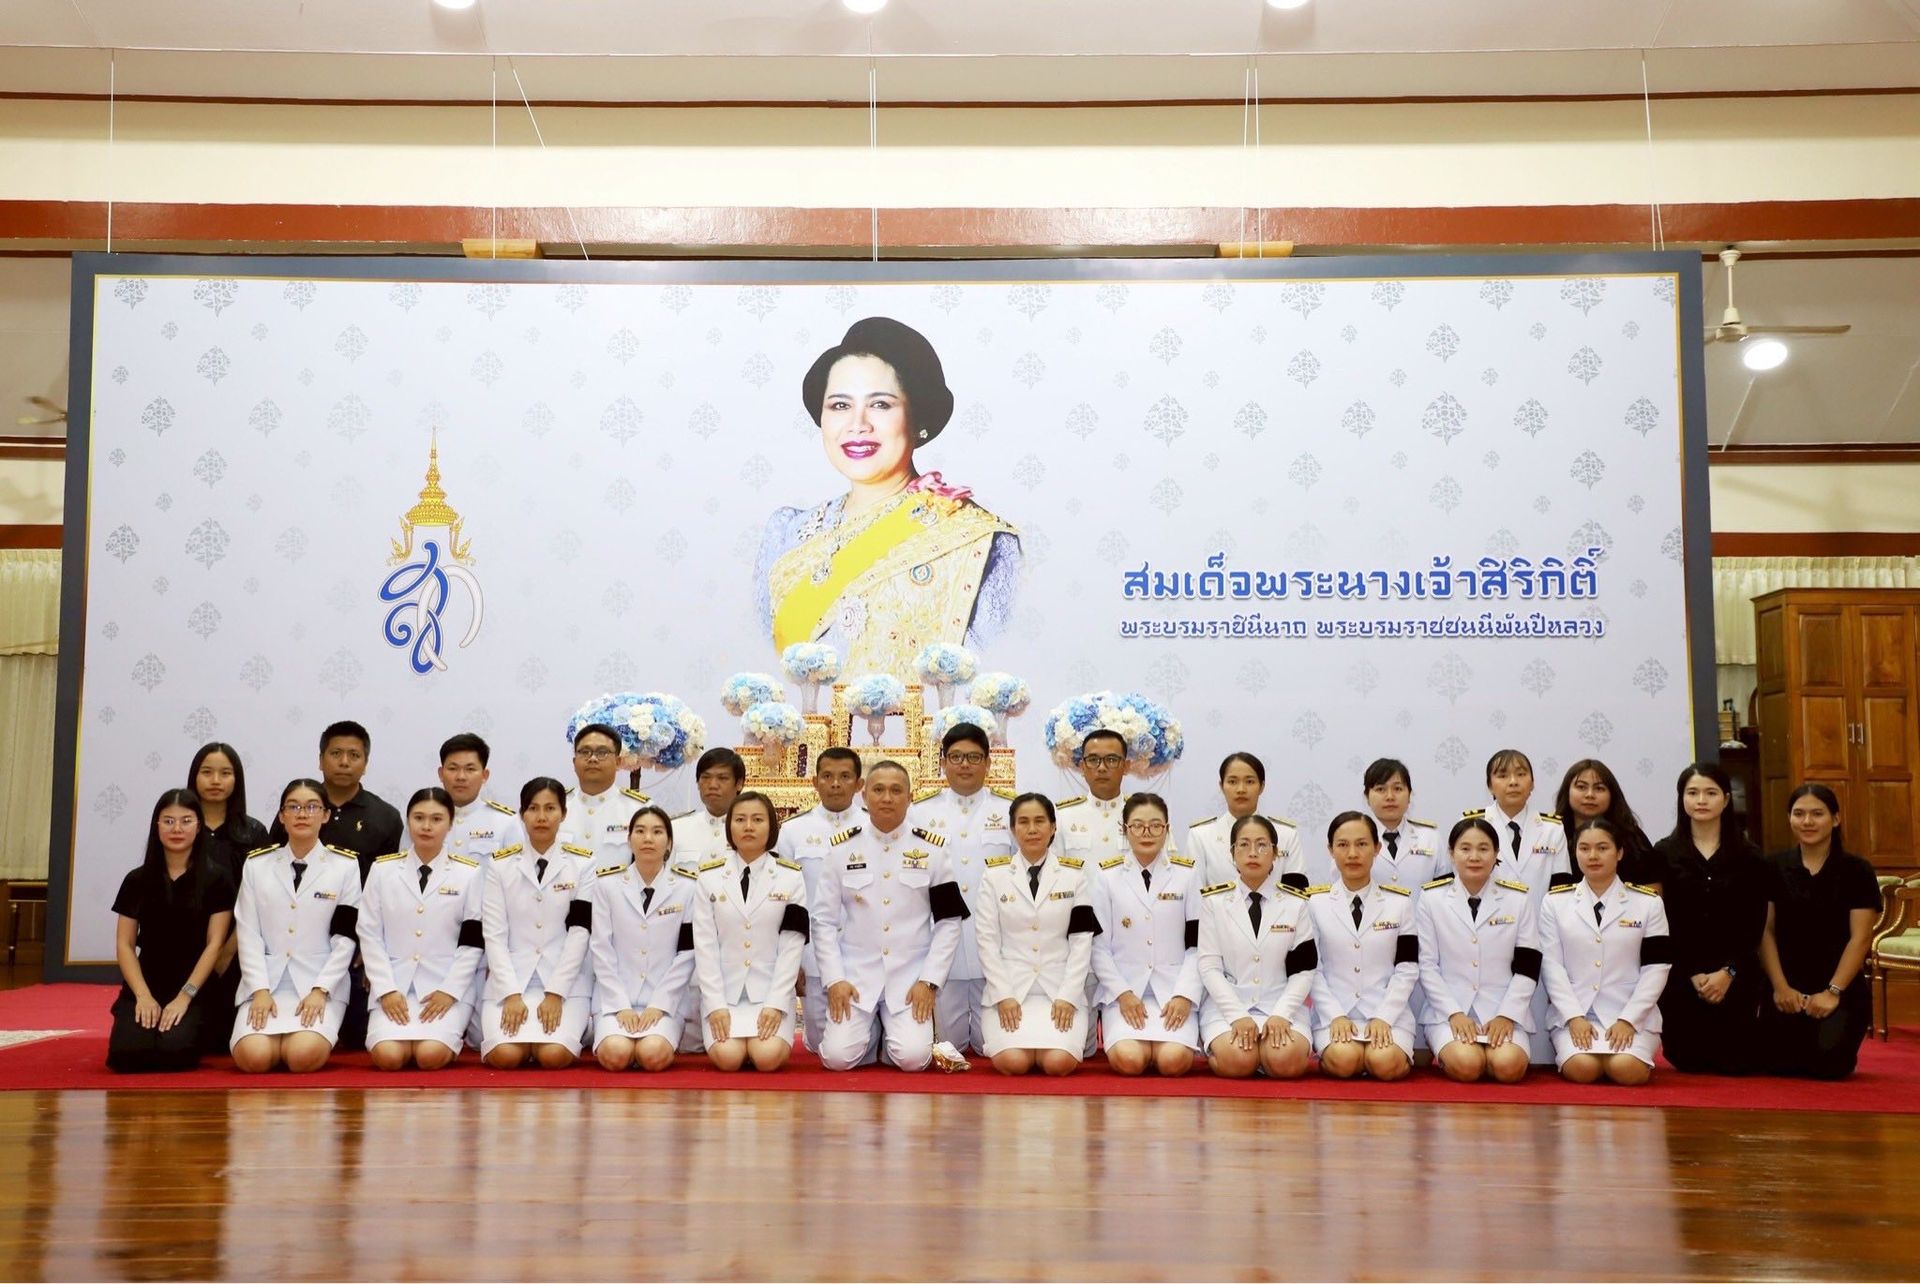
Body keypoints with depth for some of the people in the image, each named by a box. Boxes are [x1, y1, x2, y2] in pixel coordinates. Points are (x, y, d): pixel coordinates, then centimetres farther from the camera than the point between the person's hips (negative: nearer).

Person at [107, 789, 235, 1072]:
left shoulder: (216, 878, 0)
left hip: (194, 989, -2)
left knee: (173, 1051, -27)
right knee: (127, 1054, -23)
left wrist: (185, 996, -14)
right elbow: (124, 945, 5)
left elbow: (214, 943, -4)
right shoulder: (137, 879, 8)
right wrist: (143, 996, -9)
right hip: (145, 987, 2)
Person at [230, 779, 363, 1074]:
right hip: (267, 981, 2)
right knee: (253, 1057, -24)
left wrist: (320, 990, -12)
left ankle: (322, 1034, 6)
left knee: (304, 1056, -27)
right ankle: (279, 1036, 9)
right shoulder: (257, 864, 8)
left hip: (321, 984, -2)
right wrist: (261, 990, -10)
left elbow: (345, 938, -1)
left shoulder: (345, 865, 2)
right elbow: (248, 933, 2)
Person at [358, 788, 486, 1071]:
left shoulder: (470, 873, 3)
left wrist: (449, 991, -10)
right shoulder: (383, 869, 6)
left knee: (431, 1055, -25)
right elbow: (370, 934, 4)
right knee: (388, 1056, -23)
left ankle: (452, 1033, 8)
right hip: (394, 984, 1)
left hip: (447, 987, -1)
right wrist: (386, 990, -7)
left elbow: (474, 941, 1)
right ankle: (401, 1031, 10)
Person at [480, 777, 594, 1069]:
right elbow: (494, 935, -1)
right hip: (511, 981, 1)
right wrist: (512, 995, -12)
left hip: (566, 982, -1)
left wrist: (555, 993, -12)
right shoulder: (500, 865, 4)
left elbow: (580, 934, -4)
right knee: (505, 1055, -22)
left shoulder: (583, 864, 1)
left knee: (554, 1055, -24)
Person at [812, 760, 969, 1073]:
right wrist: (834, 979, -8)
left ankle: (894, 1031, 17)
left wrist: (929, 980, -8)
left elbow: (949, 921, 1)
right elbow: (824, 920, 2)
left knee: (913, 1058, -18)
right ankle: (868, 1031, 18)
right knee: (838, 1057, -16)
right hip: (855, 974, 0)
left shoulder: (933, 849, 0)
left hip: (910, 976, 0)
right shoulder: (842, 848, 1)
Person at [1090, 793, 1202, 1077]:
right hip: (1124, 989, 0)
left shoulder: (1188, 872, 4)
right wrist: (1123, 993, -9)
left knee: (1174, 1061, -25)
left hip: (1173, 989, 0)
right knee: (1129, 1060, -26)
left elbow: (1197, 943, 3)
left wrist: (1185, 995, -9)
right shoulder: (1107, 875, 3)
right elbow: (1099, 945, 3)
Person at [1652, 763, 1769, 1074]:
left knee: (1733, 1061, -4)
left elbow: (1754, 924, -1)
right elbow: (1664, 921, -3)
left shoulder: (1748, 857, 4)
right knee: (1687, 1061, -3)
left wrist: (1728, 972, -11)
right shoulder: (1664, 853, 2)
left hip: (1735, 972, 0)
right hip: (1680, 971, 0)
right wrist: (1694, 973, -10)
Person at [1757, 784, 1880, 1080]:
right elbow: (1765, 931, 2)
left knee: (1828, 1060, -22)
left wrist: (1833, 992, -12)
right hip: (1788, 986, 2)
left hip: (1842, 987, -1)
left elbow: (1860, 937, -5)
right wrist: (1780, 987, -8)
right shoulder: (1773, 868, 4)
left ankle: (1840, 1061, 15)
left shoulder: (1857, 871, 0)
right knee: (1778, 1061, -15)